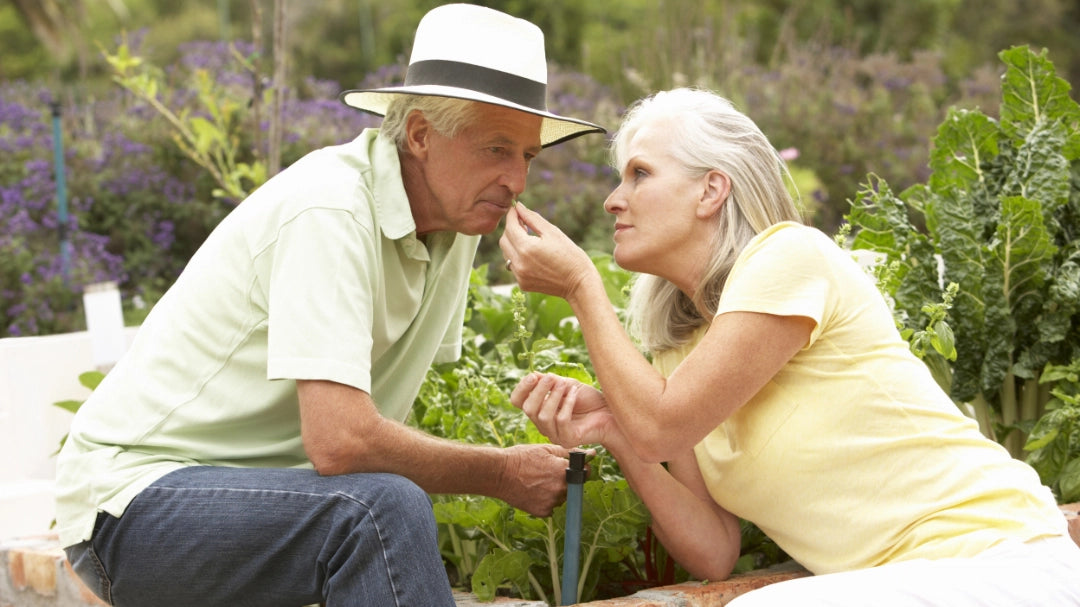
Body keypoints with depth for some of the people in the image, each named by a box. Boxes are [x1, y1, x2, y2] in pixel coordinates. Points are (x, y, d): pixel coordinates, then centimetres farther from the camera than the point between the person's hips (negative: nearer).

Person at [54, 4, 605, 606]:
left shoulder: (459, 218, 2)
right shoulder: (329, 211, -24)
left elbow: (384, 415, 6)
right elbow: (340, 440, -31)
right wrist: (504, 474, -18)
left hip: (259, 488, 8)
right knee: (382, 505, -29)